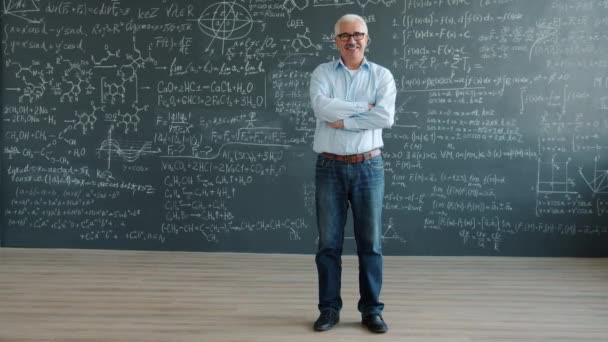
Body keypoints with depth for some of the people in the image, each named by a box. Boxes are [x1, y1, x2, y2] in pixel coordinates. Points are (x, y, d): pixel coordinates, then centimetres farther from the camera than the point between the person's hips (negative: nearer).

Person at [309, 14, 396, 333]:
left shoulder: (382, 75, 3)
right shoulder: (322, 73, 3)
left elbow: (386, 117, -14)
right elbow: (321, 107, -17)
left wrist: (343, 121, -14)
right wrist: (364, 107, -12)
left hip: (368, 167, 0)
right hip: (329, 167, 0)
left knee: (370, 242, 6)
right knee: (328, 242, 5)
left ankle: (371, 310, 18)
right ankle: (329, 309, 17)